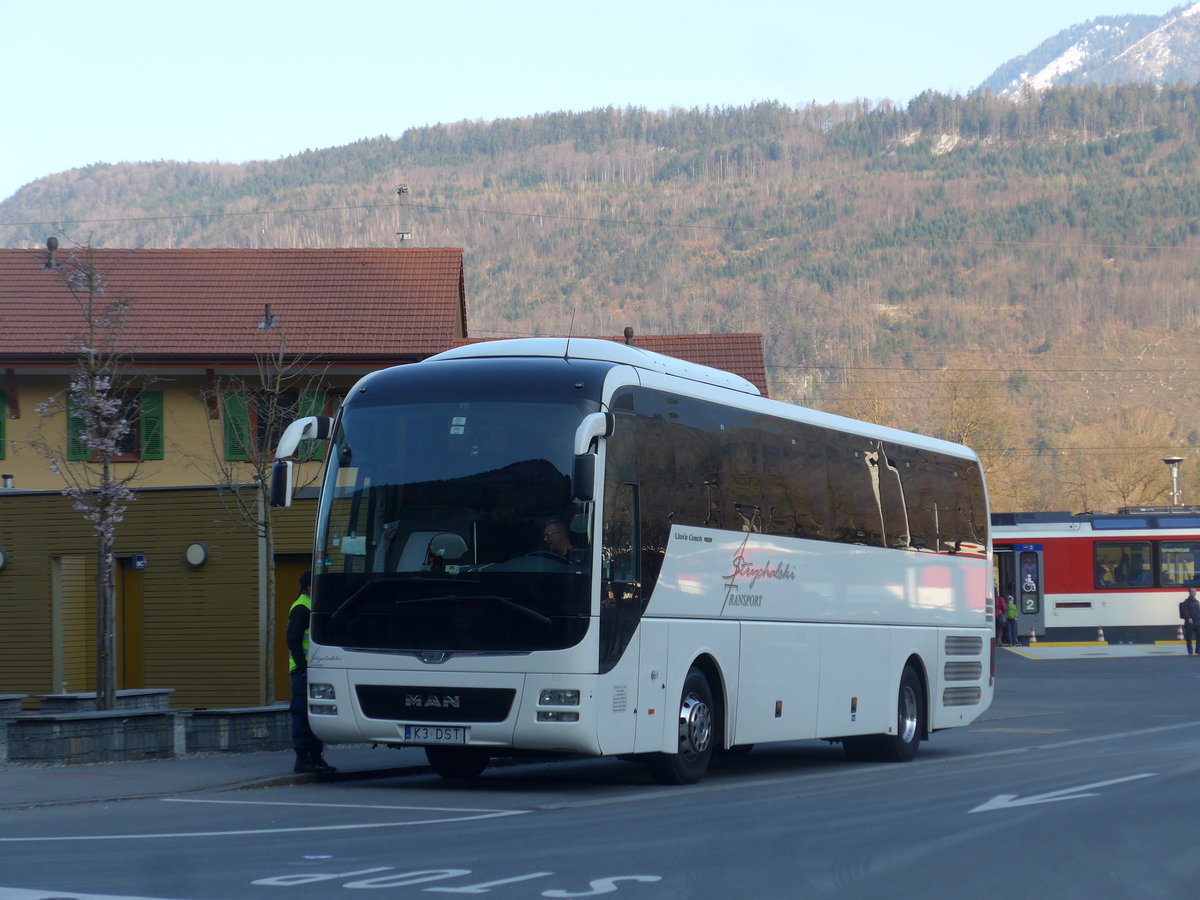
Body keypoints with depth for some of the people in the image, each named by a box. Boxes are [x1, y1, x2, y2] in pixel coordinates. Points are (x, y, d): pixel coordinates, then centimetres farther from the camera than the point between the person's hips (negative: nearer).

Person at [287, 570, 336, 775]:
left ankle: (316, 757, 15)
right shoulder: (301, 608, -10)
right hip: (304, 671, -10)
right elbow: (293, 640, -16)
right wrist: (303, 668, -21)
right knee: (303, 714, -8)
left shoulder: (313, 607, 20)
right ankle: (302, 759, -7)